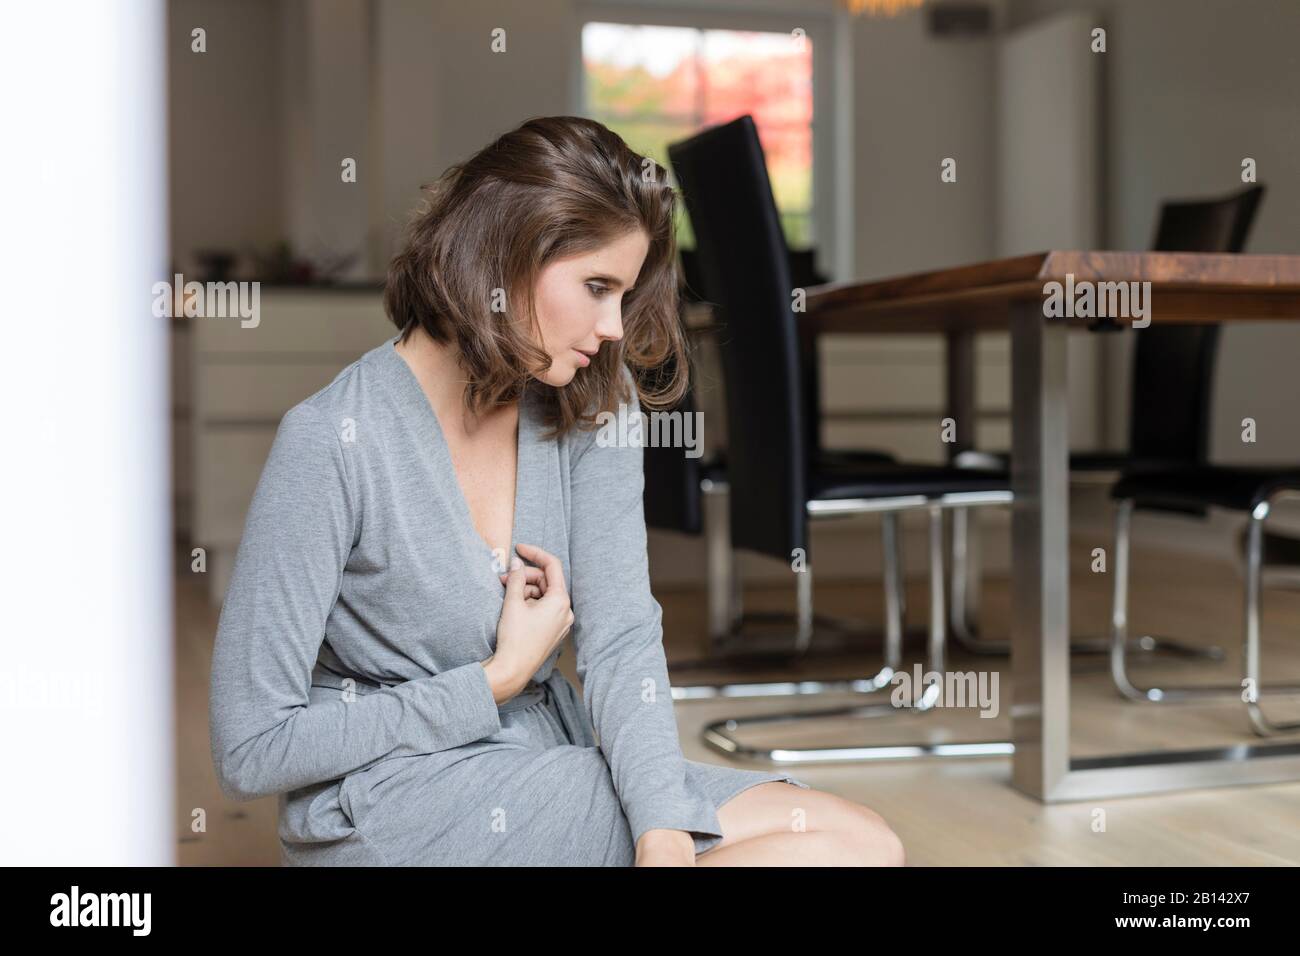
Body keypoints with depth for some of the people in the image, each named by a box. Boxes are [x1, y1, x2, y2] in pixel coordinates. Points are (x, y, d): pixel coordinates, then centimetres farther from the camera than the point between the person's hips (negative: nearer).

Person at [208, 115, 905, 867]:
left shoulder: (590, 405, 1)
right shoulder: (333, 442, -17)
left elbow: (622, 639, -7)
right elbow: (250, 750, -15)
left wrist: (666, 838, -23)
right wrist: (499, 679, -12)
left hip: (552, 761, 6)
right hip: (394, 803, -6)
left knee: (864, 844, -15)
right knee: (834, 843, -19)